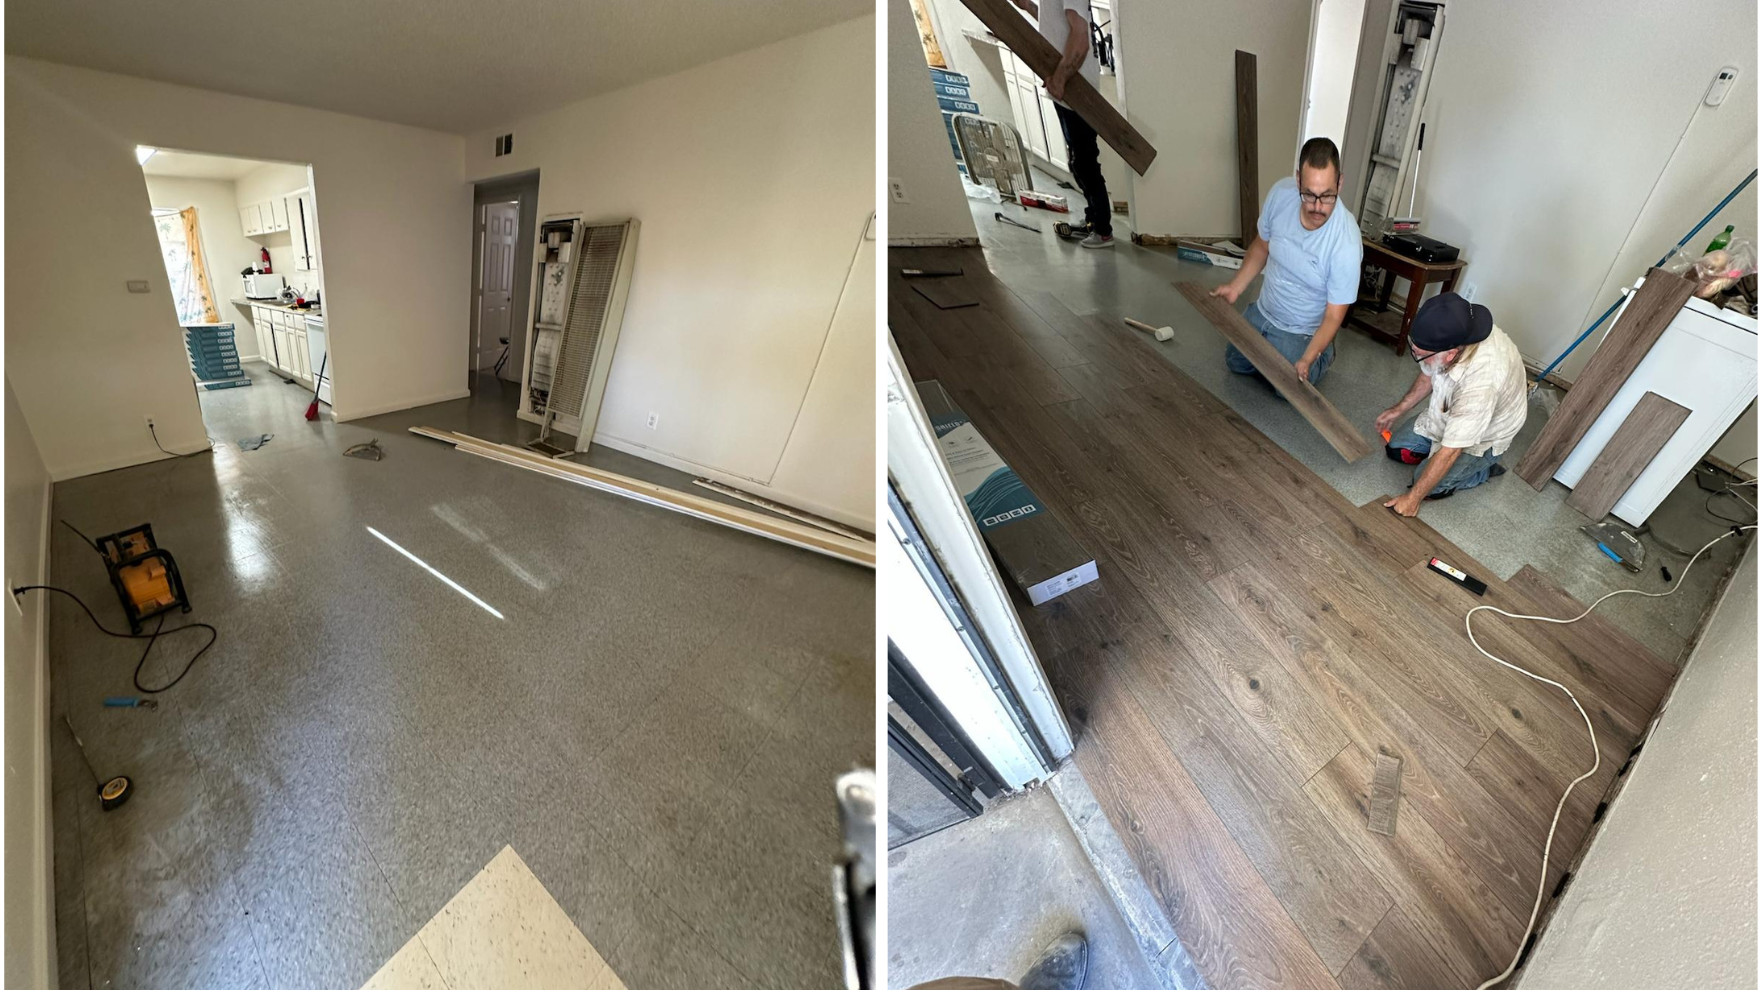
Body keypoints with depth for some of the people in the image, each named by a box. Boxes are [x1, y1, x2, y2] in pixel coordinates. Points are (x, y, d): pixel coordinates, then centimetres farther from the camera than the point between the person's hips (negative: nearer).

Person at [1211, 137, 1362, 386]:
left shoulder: (1346, 243, -34)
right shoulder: (1280, 193, -21)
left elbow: (1333, 318, -26)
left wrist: (1306, 360, -39)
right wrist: (1235, 286, -7)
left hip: (1300, 331, -5)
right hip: (1262, 312, 5)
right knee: (1236, 363, 17)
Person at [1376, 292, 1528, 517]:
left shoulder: (1482, 381, -45)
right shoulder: (1451, 335, -26)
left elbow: (1449, 452, -36)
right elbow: (1429, 374, 0)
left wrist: (1413, 498, -28)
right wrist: (1399, 409, 9)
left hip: (1482, 437, -6)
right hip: (1447, 415, 6)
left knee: (1428, 488, -10)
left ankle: (1484, 468, 13)